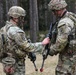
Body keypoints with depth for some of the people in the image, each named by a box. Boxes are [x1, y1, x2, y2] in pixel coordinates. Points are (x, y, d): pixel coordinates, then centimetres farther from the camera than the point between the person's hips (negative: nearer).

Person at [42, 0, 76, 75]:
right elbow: (56, 31, 18)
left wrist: (51, 51, -8)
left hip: (68, 57, -10)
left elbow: (61, 43, -25)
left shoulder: (64, 23, -24)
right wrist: (48, 38, 5)